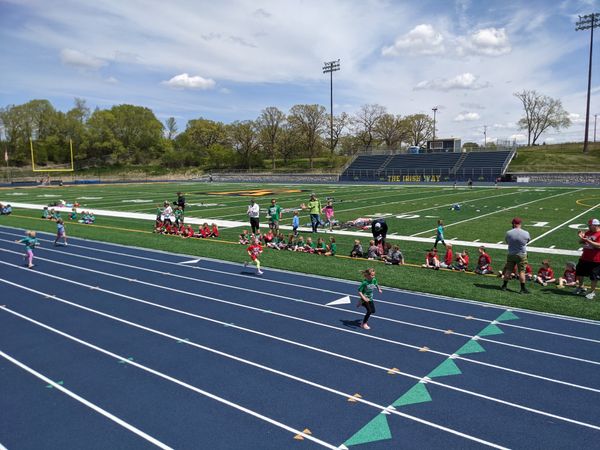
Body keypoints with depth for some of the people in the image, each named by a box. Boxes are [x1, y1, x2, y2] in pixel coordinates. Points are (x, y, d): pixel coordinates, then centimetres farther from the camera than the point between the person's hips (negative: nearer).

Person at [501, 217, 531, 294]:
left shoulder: (508, 233, -9)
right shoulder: (525, 233, -11)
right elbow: (528, 240, 8)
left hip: (511, 254, 2)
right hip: (521, 255, -1)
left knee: (508, 270, 11)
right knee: (521, 271, 3)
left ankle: (504, 286, 19)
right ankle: (523, 288, 7)